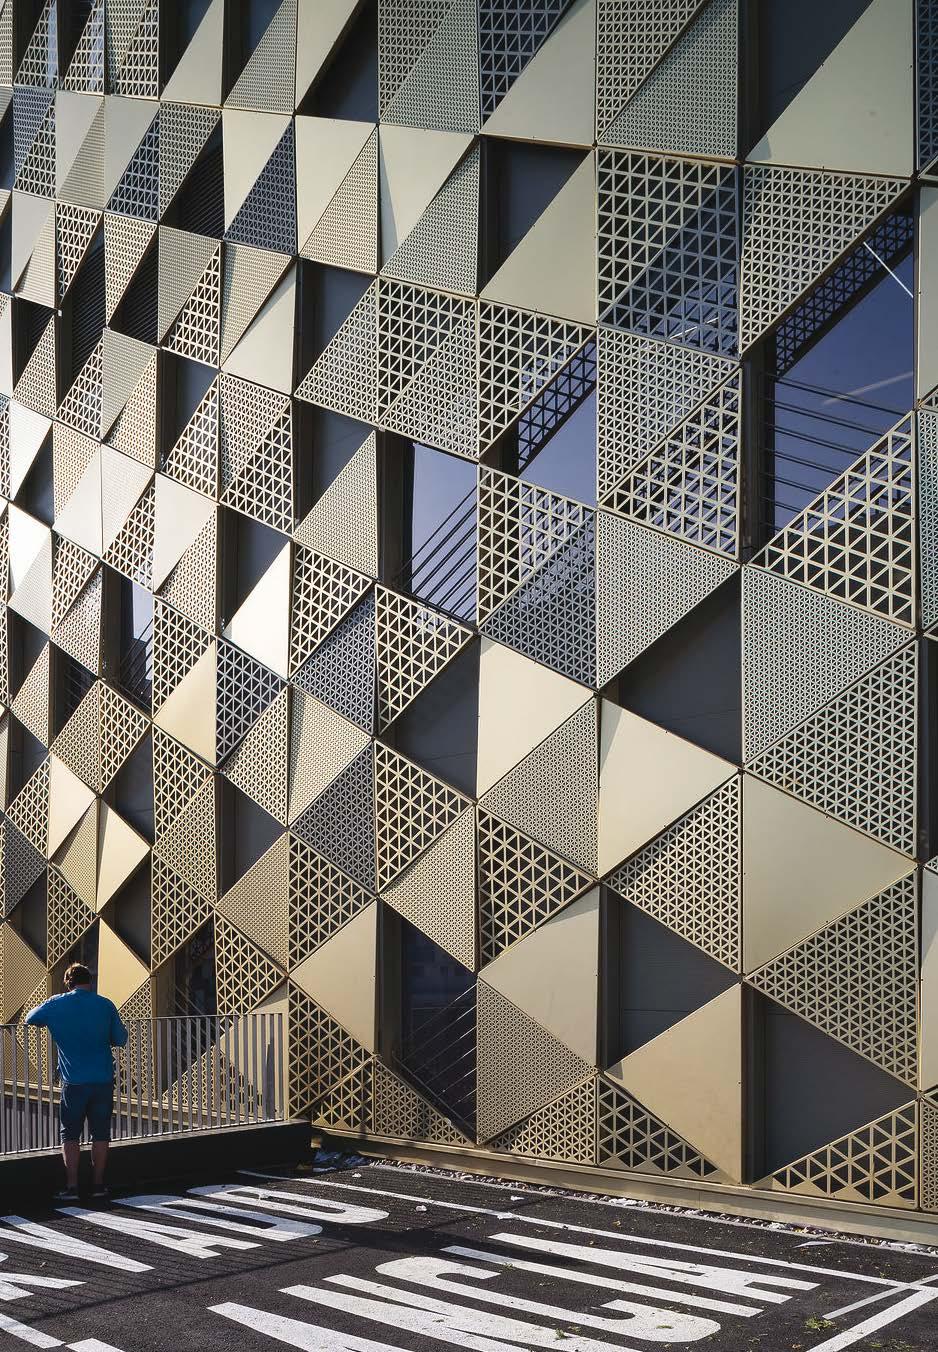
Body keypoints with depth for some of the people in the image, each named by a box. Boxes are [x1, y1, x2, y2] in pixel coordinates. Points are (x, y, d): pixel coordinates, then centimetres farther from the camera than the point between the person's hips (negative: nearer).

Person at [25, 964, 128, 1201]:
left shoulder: (56, 1004, -3)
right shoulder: (105, 1005, -2)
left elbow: (31, 1019, 15)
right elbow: (121, 1040, 4)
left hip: (73, 1081, -1)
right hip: (103, 1080, 1)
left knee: (71, 1134, 7)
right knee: (100, 1133, 10)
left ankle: (71, 1187, 2)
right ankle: (99, 1184, 14)